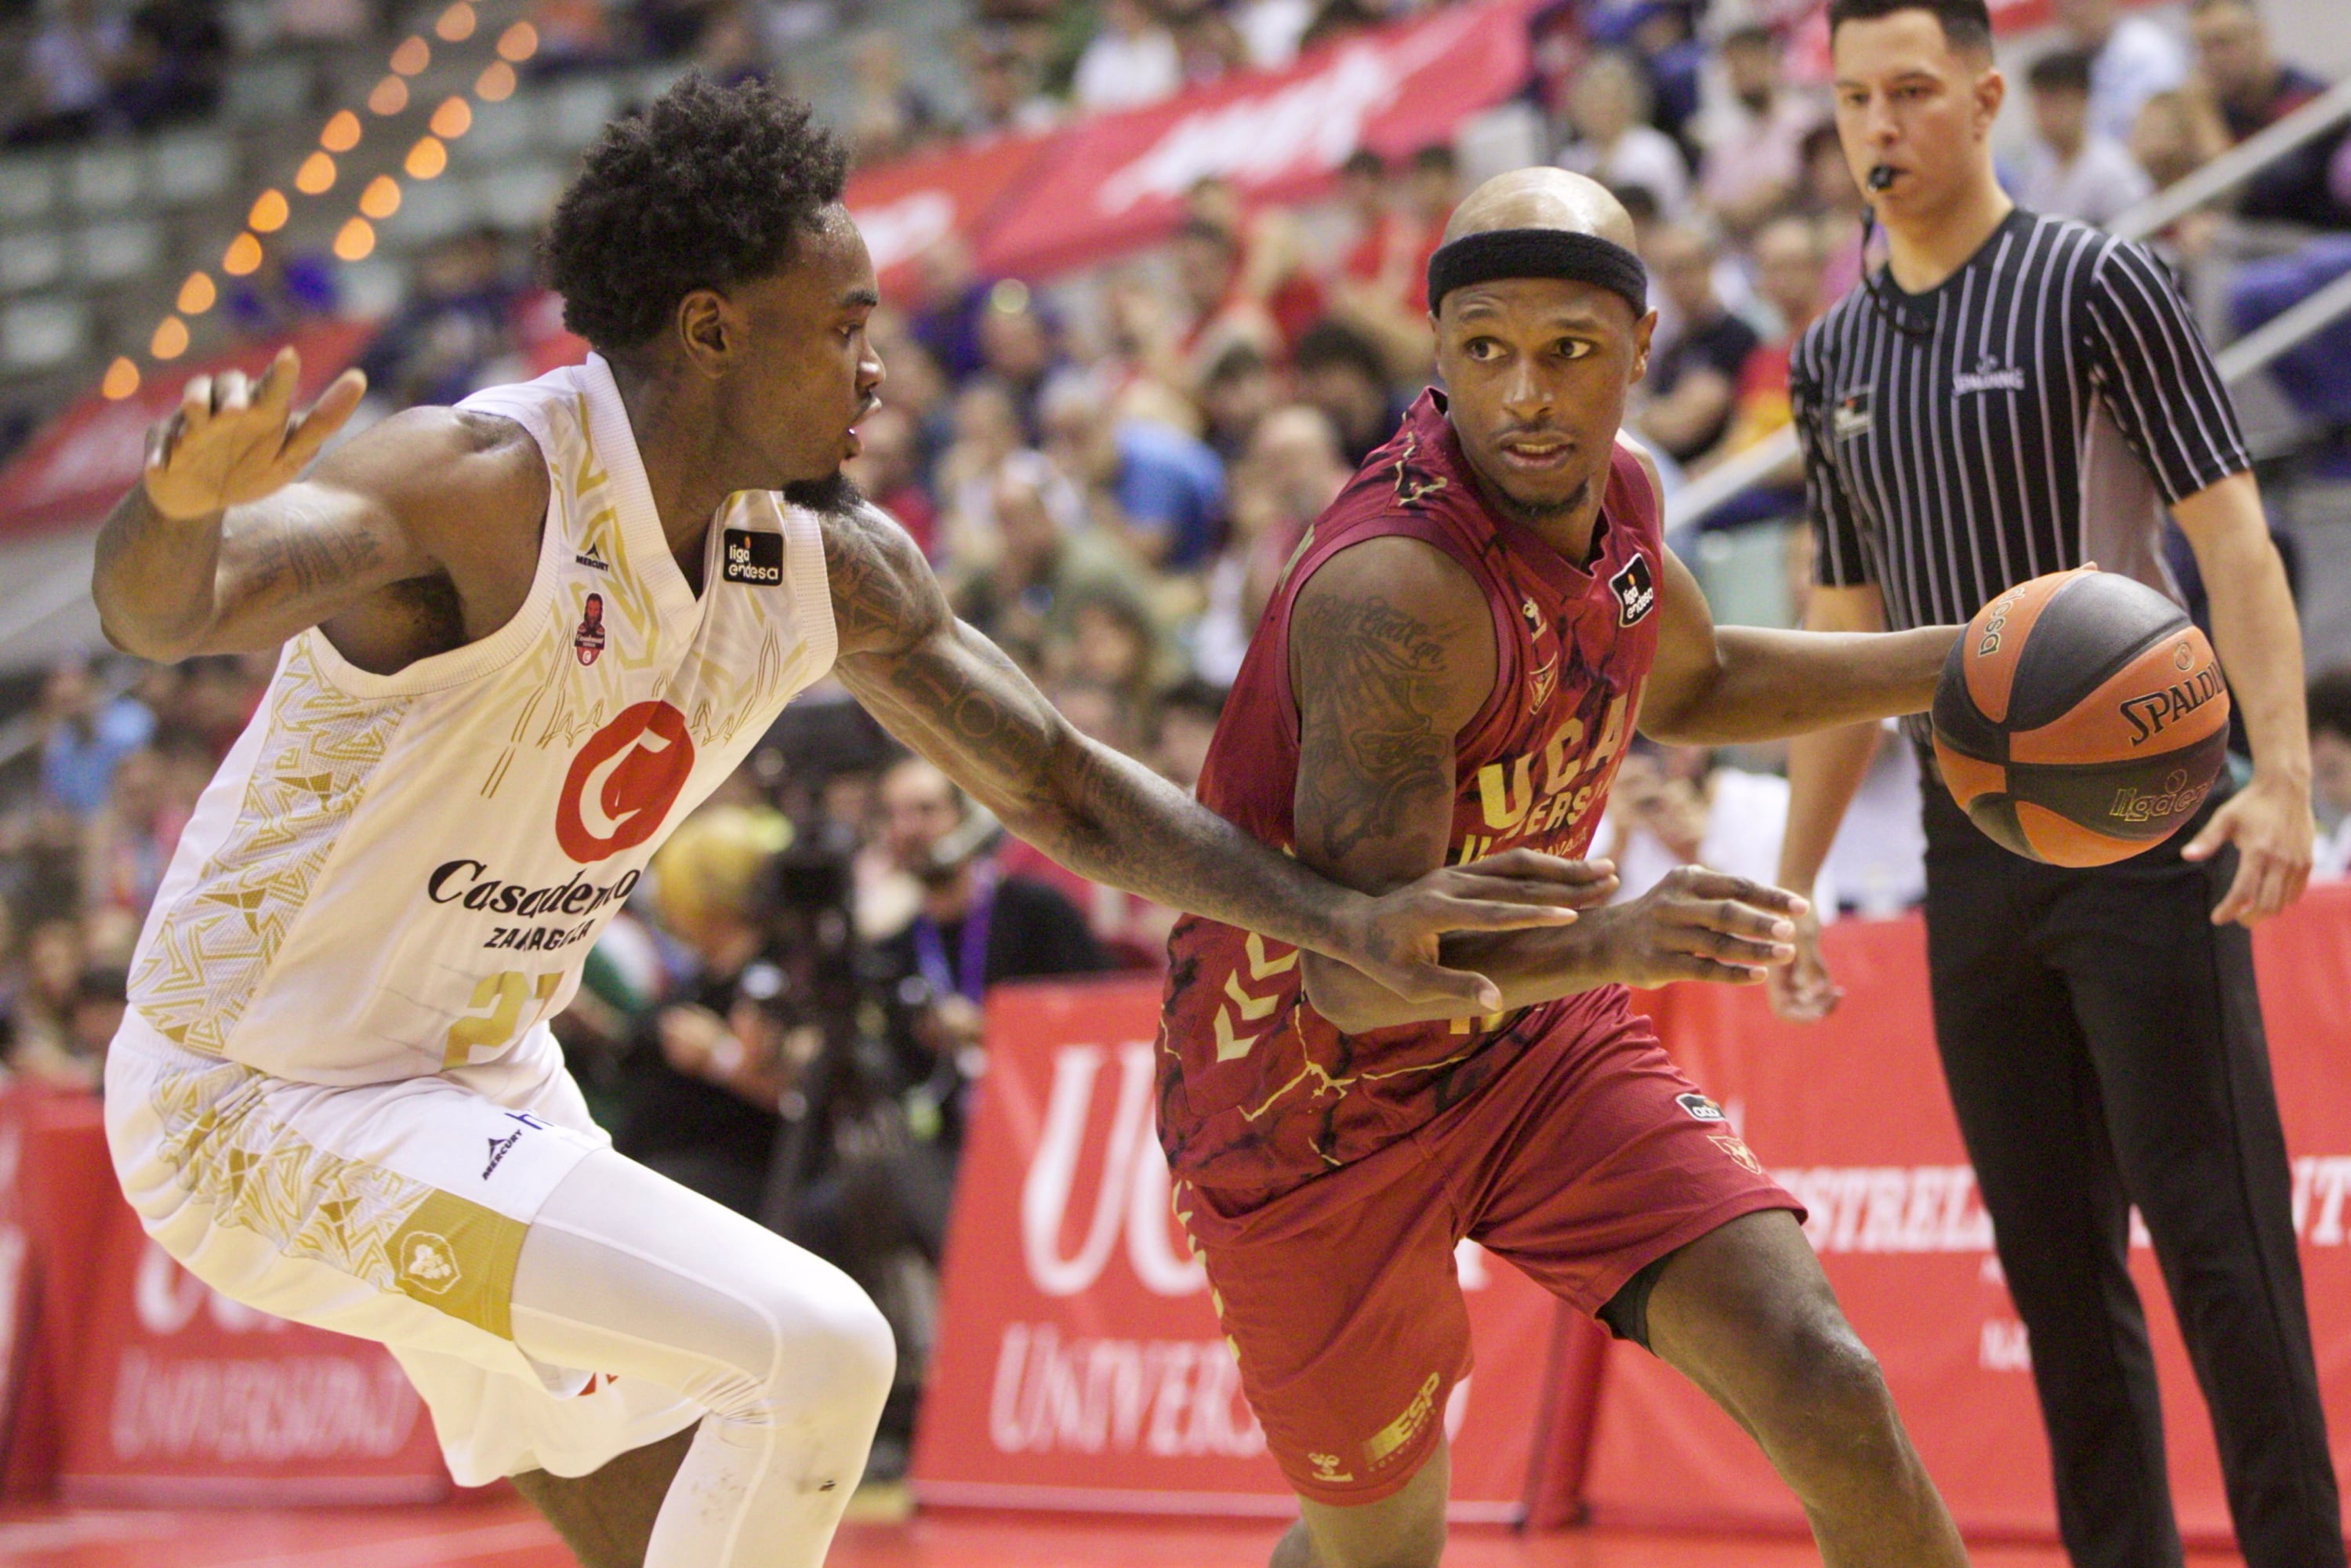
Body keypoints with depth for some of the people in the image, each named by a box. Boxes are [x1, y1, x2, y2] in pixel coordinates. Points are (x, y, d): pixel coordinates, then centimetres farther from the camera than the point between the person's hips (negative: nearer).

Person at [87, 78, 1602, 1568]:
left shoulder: (833, 563, -2)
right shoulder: (490, 485, -27)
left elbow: (1063, 789, 10)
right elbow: (158, 608, -44)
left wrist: (1347, 919, 0)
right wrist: (186, 496, -69)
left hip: (484, 1082, 9)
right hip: (265, 1110, -9)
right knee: (816, 1351, -19)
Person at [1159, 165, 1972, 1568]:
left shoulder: (1611, 491, -5)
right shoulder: (1398, 591, -31)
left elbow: (1684, 683, 19)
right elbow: (1353, 969, -35)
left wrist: (1953, 666, 10)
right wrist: (1609, 945, -51)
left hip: (1531, 1036, 6)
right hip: (1315, 1102, -6)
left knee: (1823, 1391, -11)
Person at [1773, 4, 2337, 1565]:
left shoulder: (2100, 284, -3)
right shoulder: (1834, 361, 14)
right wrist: (1793, 882, 18)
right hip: (1971, 843, 6)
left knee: (2214, 1234, -8)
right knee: (2056, 1261, 6)